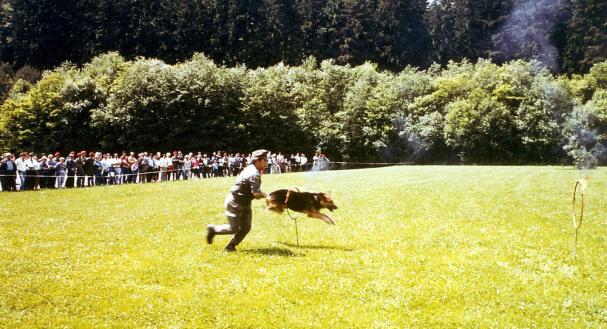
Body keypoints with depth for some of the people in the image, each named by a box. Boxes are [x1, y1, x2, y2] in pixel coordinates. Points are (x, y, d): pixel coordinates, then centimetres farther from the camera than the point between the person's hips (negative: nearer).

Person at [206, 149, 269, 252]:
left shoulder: (251, 169, 5)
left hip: (244, 203, 10)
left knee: (246, 227, 6)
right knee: (234, 229, 0)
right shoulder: (255, 174, -26)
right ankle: (213, 229, 22)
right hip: (234, 203, -10)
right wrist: (264, 195, -12)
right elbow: (256, 193, -32)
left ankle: (230, 246, 18)